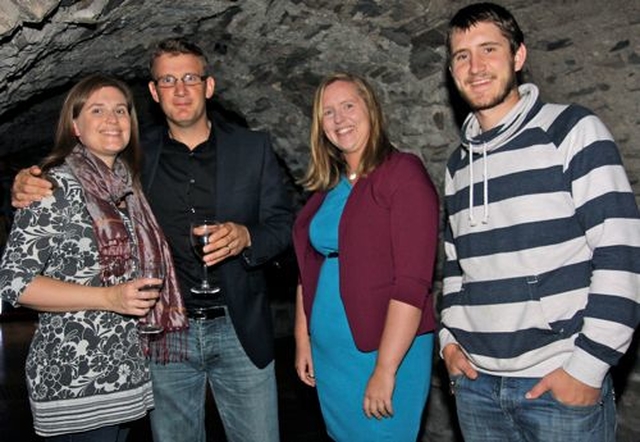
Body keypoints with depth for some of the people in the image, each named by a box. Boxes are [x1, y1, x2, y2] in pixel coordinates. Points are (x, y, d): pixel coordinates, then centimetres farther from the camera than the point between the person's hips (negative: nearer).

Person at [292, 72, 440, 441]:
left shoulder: (403, 172, -12)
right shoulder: (327, 186, 9)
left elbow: (412, 283, -18)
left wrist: (385, 370, -19)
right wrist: (303, 340, 9)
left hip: (387, 352, -6)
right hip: (327, 353, 7)